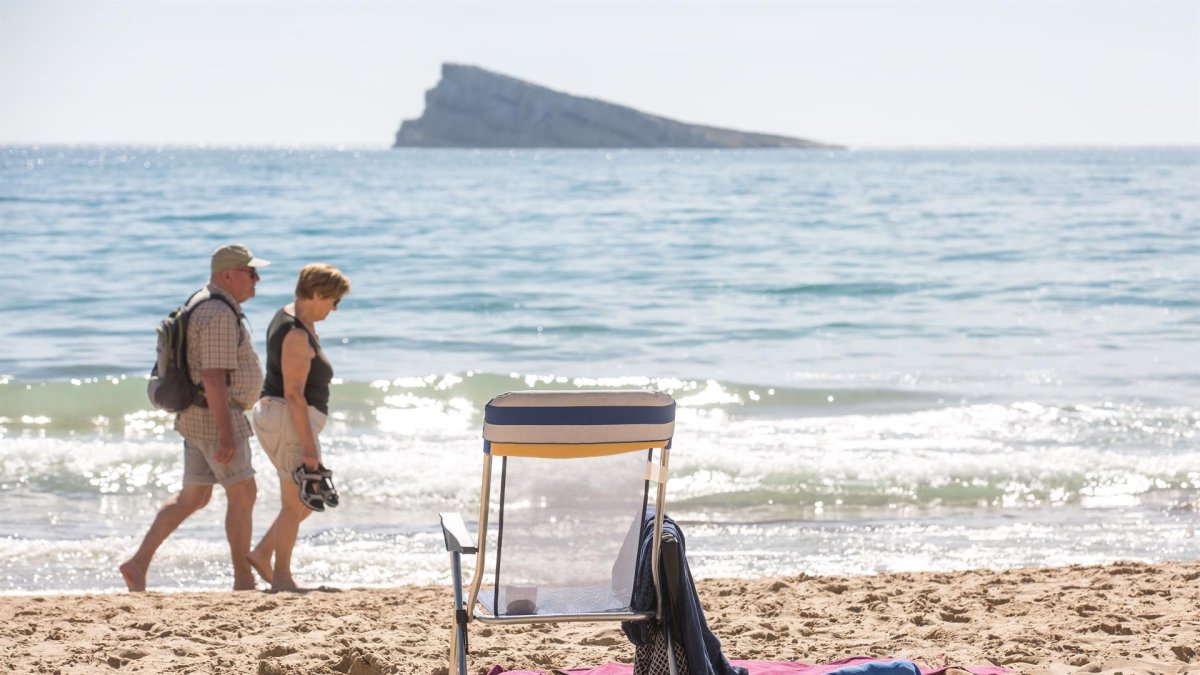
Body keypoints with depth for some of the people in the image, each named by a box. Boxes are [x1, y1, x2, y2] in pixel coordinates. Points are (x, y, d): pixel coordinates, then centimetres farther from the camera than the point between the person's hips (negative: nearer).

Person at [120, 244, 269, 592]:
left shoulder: (207, 306, 16)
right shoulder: (219, 314, -19)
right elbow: (213, 377, -24)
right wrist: (226, 433, -26)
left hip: (198, 416, 10)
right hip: (215, 417, -10)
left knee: (193, 496, 13)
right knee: (243, 492, -3)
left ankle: (138, 563, 10)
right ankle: (243, 580, 3)